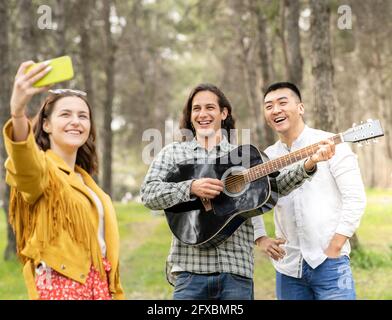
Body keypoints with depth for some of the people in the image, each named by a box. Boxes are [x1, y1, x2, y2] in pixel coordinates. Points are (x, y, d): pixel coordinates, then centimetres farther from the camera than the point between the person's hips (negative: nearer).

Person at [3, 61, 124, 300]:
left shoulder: (82, 178, 17)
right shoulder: (42, 168, -8)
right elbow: (27, 169, -33)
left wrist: (113, 291, 18)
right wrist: (18, 112, -51)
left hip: (98, 284, 7)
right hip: (61, 285, -7)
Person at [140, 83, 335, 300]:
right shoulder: (173, 152, 10)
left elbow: (274, 185, 1)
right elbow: (148, 194, -1)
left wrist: (309, 165, -14)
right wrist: (191, 188, -16)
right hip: (191, 268, -1)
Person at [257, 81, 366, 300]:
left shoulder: (331, 145, -4)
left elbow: (355, 199, -8)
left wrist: (333, 249, -13)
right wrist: (262, 239, 1)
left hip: (329, 263, -4)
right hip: (287, 268, 5)